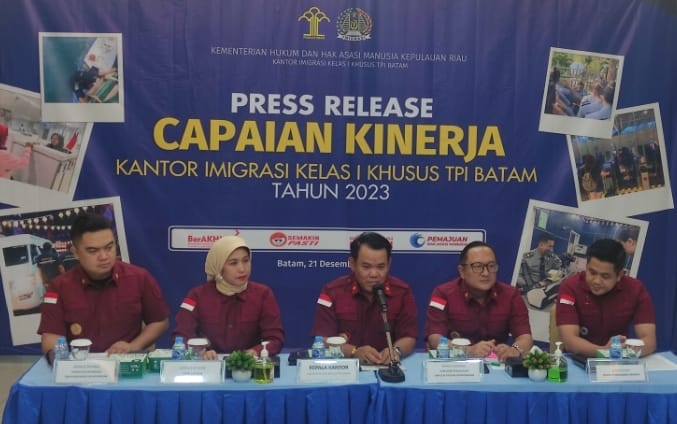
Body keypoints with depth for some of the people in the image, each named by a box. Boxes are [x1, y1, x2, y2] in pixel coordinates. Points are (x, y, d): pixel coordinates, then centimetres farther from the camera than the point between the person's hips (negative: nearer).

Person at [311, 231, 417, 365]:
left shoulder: (402, 292, -1)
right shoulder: (332, 292, -5)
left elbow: (409, 338, -2)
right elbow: (322, 340, -10)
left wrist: (396, 350, -24)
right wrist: (355, 352, -25)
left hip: (388, 366, 1)